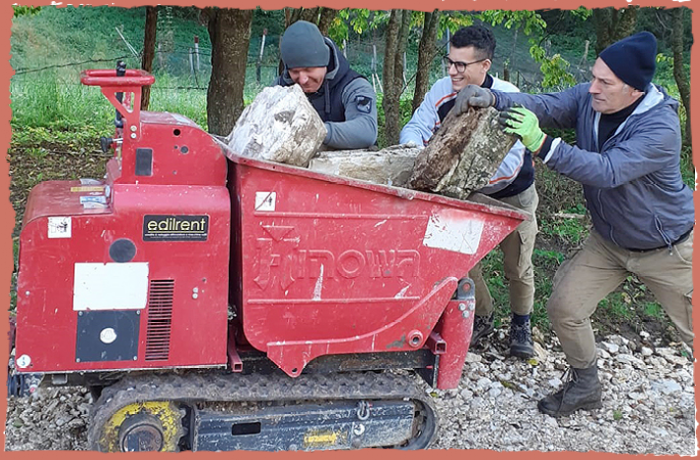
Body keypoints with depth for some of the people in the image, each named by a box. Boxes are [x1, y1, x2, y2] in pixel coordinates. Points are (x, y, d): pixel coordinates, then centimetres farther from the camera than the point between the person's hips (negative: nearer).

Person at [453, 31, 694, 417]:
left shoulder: (660, 127, -31)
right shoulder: (589, 99, -13)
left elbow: (608, 171, -42)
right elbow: (543, 105, -25)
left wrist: (542, 145, -51)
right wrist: (491, 99, -44)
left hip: (668, 249, -5)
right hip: (608, 241, 5)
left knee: (692, 330, 8)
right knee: (564, 308, 0)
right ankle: (584, 387, 24)